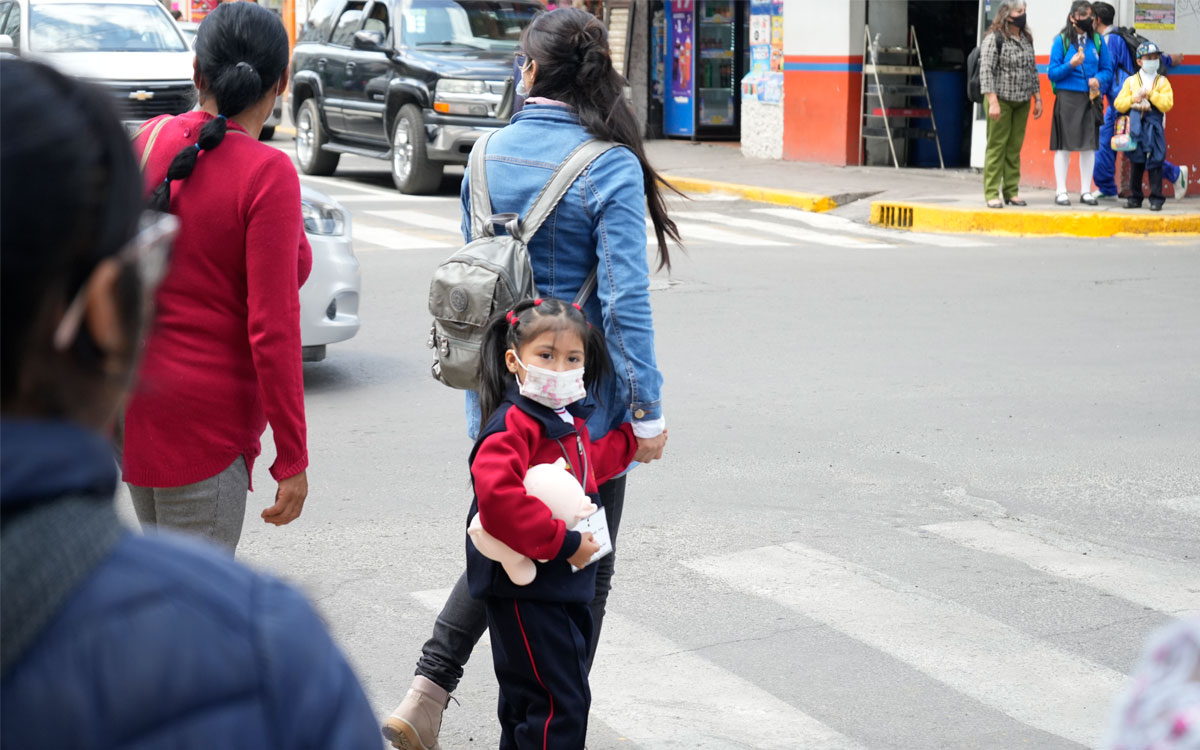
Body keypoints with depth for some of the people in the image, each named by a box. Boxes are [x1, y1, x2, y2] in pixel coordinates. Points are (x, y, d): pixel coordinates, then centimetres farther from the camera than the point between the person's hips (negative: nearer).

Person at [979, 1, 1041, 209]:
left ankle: (1012, 192, 12)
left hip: (1022, 102, 6)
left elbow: (1033, 70, 20)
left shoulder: (1026, 39, 13)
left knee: (1014, 148, 7)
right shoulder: (994, 38, -8)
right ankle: (992, 194, -1)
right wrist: (993, 102, -20)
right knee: (996, 146, -4)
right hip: (1001, 100, -6)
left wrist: (1037, 98, 15)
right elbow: (986, 71, -13)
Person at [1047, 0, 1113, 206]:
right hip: (1067, 97, -3)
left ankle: (1086, 191, 13)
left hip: (1090, 98, 3)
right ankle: (1061, 191, 6)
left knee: (1089, 146, 5)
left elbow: (1107, 70, 12)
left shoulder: (1097, 41, 9)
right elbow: (1053, 73, -2)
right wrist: (1071, 65, -18)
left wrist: (1098, 79, -9)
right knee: (1064, 146, 0)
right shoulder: (1061, 40, 0)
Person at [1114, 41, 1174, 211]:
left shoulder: (1162, 82, 6)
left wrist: (1150, 93, -13)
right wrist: (1134, 98, -9)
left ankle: (1156, 199, -1)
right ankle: (1135, 198, 15)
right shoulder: (1131, 81, 10)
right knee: (1135, 163, 7)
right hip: (1135, 126, 2)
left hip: (1153, 127, -2)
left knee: (1155, 164, -4)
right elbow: (1119, 105, 4)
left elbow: (1167, 104, -9)